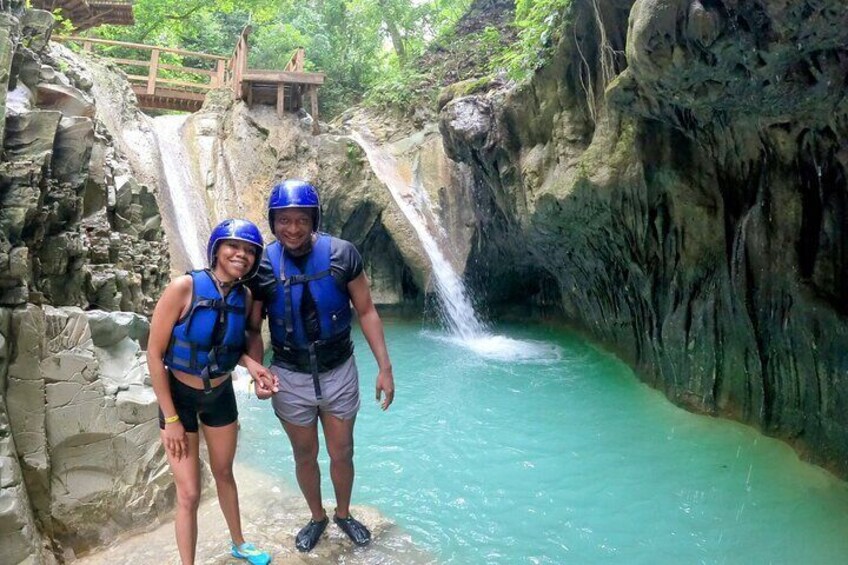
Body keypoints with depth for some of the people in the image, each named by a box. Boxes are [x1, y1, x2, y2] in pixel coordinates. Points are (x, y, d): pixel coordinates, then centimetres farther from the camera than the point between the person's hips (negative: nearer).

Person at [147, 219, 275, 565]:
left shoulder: (244, 296, -10)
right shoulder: (184, 288, -24)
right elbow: (154, 354, -19)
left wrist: (250, 363, -14)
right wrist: (171, 418, -17)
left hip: (221, 394, 5)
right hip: (179, 396, -4)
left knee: (224, 474, 23)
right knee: (189, 494, 0)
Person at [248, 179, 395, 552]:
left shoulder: (341, 254, -14)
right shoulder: (262, 266, -12)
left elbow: (366, 312, -7)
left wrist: (384, 367, -9)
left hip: (339, 372, 0)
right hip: (290, 377, 1)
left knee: (342, 454, 15)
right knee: (305, 456, 18)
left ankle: (344, 514, 42)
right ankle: (317, 517, 43)